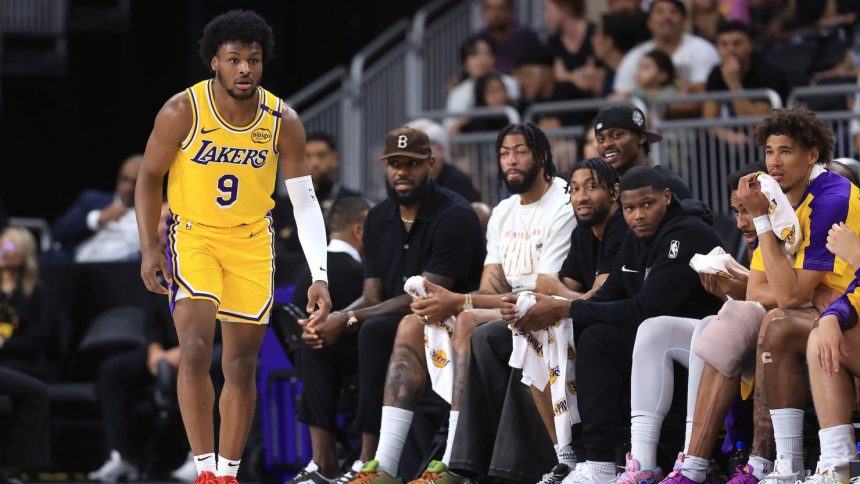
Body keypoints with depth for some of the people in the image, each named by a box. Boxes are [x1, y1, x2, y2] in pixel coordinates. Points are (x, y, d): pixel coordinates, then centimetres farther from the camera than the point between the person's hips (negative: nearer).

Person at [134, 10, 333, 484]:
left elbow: (304, 202, -10)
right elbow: (149, 177, -5)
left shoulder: (283, 121, -12)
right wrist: (149, 249, -13)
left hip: (251, 242, 3)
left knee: (242, 364, 5)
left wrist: (320, 276, -18)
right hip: (192, 236, -3)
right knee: (195, 349, -19)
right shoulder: (182, 112, -17)